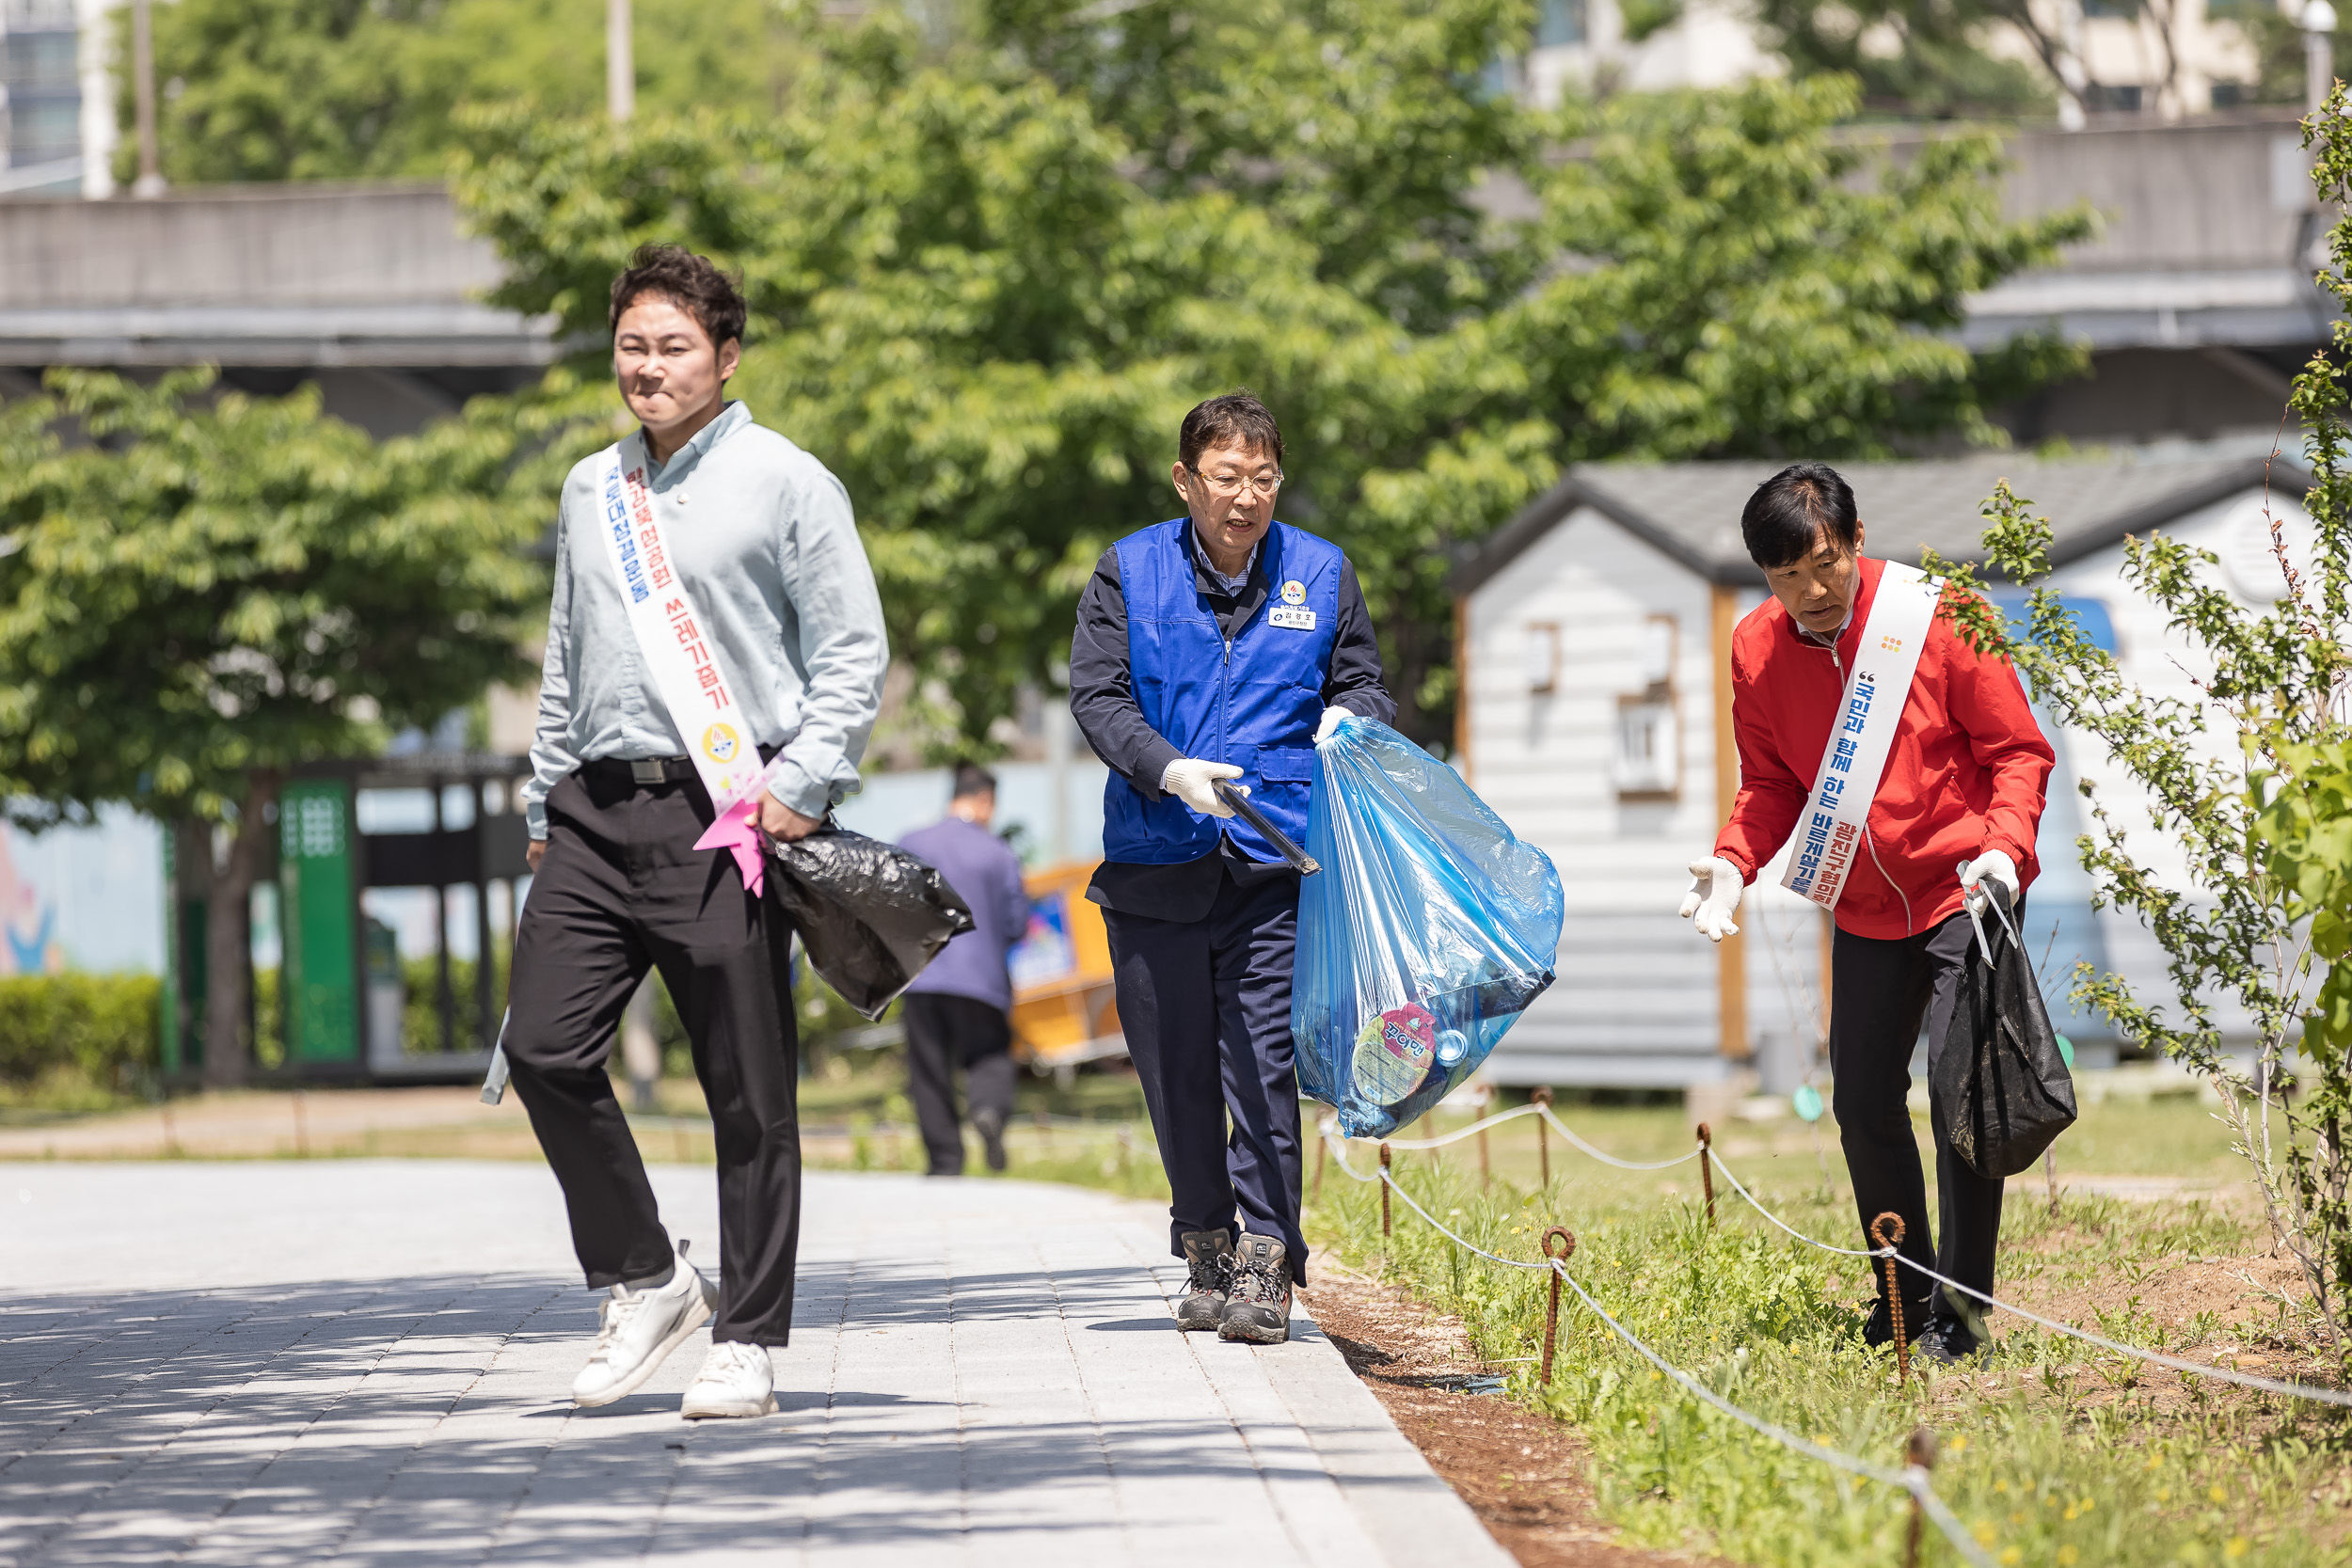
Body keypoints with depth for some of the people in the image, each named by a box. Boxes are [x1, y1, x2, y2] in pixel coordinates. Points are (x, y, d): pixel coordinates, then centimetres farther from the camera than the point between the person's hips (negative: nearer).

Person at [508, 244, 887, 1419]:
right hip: (597, 810, 5)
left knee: (749, 1096, -2)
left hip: (721, 819, -5)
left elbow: (854, 653, -3)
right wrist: (547, 801, 19)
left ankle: (746, 1343, 6)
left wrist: (801, 789, -13)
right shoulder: (592, 490, 18)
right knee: (545, 1049, -6)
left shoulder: (785, 482, 0)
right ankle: (644, 1281, 11)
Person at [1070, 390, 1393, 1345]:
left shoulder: (1320, 575, 8)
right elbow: (1097, 695, -2)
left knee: (1262, 1065, -9)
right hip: (1157, 864, 1)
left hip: (1274, 862, -1)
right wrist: (1168, 769, -19)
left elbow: (1364, 686, 15)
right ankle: (1207, 1255, 21)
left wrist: (1349, 721, -10)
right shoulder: (1128, 574, 4)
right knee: (1175, 1071, 6)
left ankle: (1265, 1266, -6)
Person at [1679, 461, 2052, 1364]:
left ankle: (1959, 1314, -5)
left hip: (1963, 892, -5)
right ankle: (1903, 1295, 26)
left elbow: (2017, 749, -9)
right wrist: (1732, 863, -9)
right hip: (1866, 909, 5)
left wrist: (2005, 847, -25)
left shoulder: (1935, 617, -16)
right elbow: (1772, 783, 9)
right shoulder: (1758, 650, -4)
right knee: (1863, 1103, 8)